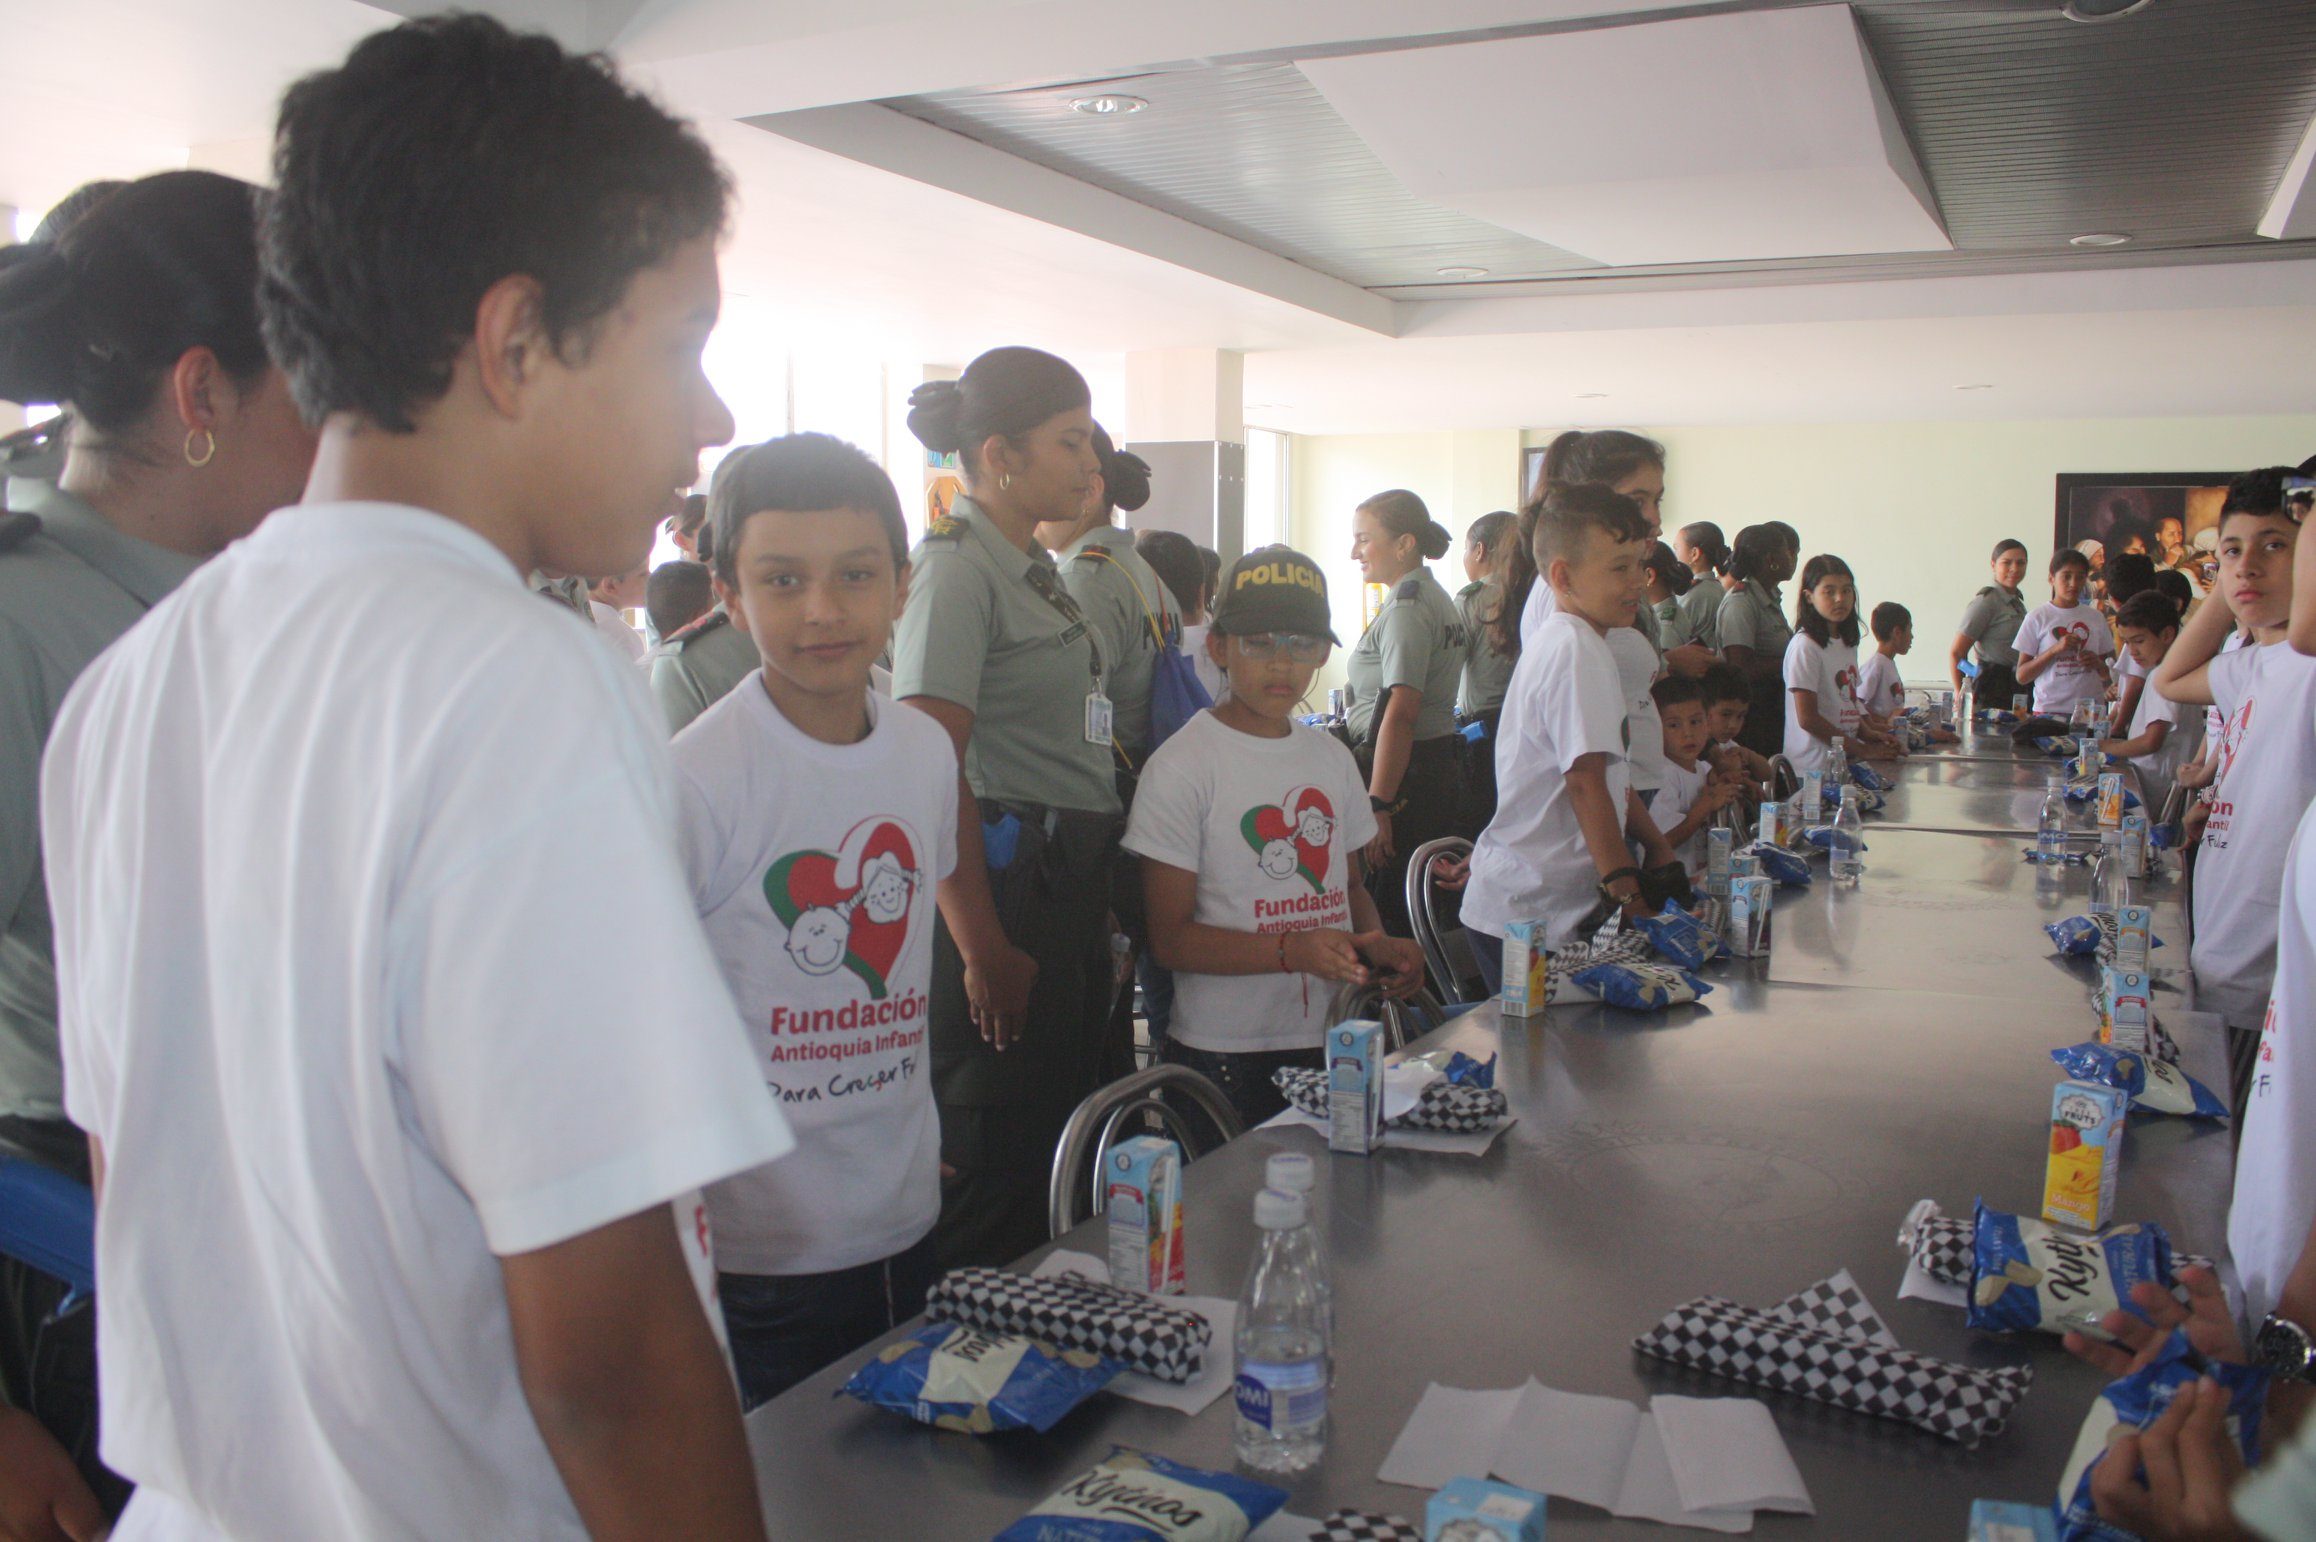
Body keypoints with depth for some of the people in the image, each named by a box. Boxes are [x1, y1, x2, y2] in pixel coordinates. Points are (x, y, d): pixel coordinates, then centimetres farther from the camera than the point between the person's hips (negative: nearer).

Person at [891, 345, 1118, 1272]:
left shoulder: (1035, 568, 16)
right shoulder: (957, 566, -12)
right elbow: (932, 768, -19)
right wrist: (982, 946, -21)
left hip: (1072, 881, 10)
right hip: (1008, 883, -10)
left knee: (1067, 1151, 17)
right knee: (994, 1161, -2)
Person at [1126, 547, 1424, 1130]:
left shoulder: (1332, 758, 10)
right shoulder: (1181, 768, -9)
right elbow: (1171, 938, -12)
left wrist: (1379, 946, -1)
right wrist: (1292, 950, -25)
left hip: (1332, 1044, 6)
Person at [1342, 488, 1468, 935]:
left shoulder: (1405, 609, -14)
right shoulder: (1440, 600, 16)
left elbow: (1400, 714, -22)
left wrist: (1377, 806, -25)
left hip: (1407, 773, -10)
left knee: (1385, 915, -8)